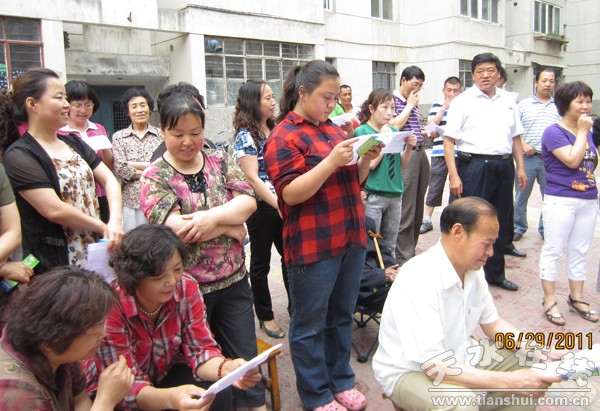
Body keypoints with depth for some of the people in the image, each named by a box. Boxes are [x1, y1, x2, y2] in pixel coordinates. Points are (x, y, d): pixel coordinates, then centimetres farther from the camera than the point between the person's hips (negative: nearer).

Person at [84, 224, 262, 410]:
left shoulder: (186, 288, -18)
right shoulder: (111, 307, -29)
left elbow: (200, 348, -14)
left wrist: (226, 368, -36)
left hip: (165, 373, 3)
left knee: (219, 394, -23)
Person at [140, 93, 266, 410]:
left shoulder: (221, 161, 3)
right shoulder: (155, 178, -8)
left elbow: (248, 201, -8)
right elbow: (177, 228, -21)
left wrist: (212, 217, -24)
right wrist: (230, 226, -15)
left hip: (234, 280, 3)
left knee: (245, 357, 13)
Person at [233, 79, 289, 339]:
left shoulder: (275, 130, 9)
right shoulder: (245, 135, -11)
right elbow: (252, 178, -17)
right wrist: (278, 204, -23)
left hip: (284, 204, 7)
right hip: (262, 207, -6)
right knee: (261, 263, 8)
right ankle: (265, 316, 24)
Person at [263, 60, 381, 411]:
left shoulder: (333, 129, 14)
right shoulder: (283, 137, -9)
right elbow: (291, 194, -17)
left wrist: (365, 160, -2)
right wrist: (332, 161, -25)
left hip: (351, 239, 8)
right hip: (313, 246, -7)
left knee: (342, 316, 18)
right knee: (311, 324, 7)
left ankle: (341, 380, 35)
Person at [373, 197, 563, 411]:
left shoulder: (472, 269, -6)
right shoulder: (419, 280, -32)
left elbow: (492, 323, 8)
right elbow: (434, 367, -32)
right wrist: (509, 381, -31)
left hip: (458, 359, 8)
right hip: (409, 372, -7)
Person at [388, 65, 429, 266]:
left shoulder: (414, 102, 19)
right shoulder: (393, 100, -4)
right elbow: (395, 126, -16)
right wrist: (409, 105, -7)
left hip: (420, 153, 8)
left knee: (417, 210, 11)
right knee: (406, 211, -7)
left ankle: (410, 251, 22)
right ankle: (404, 259, 0)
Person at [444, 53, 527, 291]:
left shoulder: (508, 100, 12)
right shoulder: (463, 101, -4)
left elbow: (515, 136, 18)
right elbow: (449, 140, -10)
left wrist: (520, 167, 11)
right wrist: (453, 175, -18)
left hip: (503, 166, 6)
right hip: (474, 165, -5)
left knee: (500, 222, 13)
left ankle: (495, 273, 29)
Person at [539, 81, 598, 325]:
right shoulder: (554, 132, -9)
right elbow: (572, 160, -20)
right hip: (561, 200, -7)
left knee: (580, 251, 13)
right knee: (553, 250, 0)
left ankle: (576, 298, 25)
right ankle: (549, 301, 8)